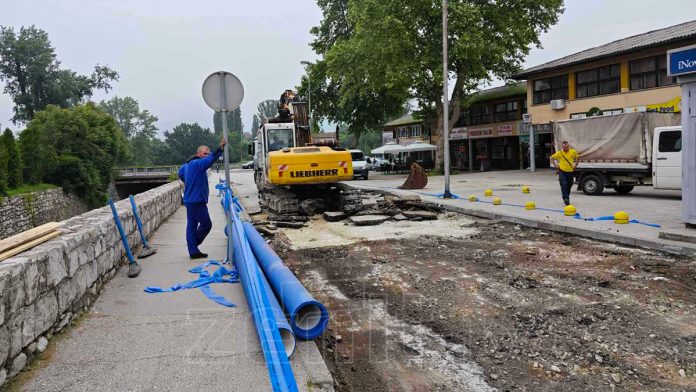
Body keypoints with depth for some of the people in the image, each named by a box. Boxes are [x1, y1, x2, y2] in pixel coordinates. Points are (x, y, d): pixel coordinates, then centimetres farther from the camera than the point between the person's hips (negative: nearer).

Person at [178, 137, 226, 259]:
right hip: (197, 201, -10)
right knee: (206, 224, 1)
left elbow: (180, 172, 36)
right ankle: (193, 247, 10)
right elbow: (211, 159, -34)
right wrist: (220, 148, -43)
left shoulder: (188, 165, 16)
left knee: (191, 225, 9)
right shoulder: (197, 163, -15)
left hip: (190, 200, 10)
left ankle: (193, 251, 14)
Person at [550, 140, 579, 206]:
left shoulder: (573, 152, -3)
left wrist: (576, 164, 9)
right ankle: (566, 198, -11)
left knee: (569, 185, 14)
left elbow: (577, 157, 18)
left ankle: (566, 197, 35)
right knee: (564, 185, -13)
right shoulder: (559, 153, -10)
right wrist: (555, 165, -5)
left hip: (571, 171, 3)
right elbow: (552, 158, 2)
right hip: (562, 171, -3)